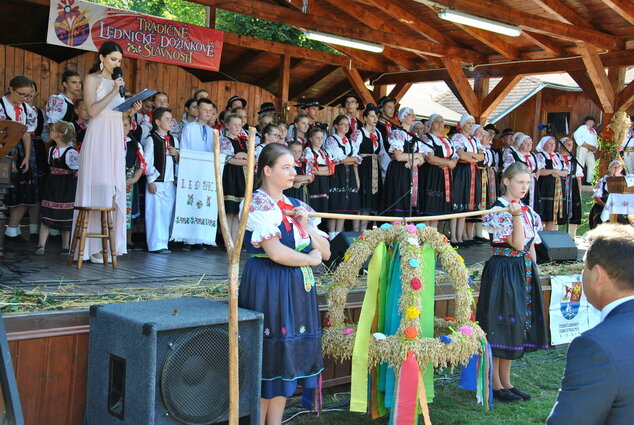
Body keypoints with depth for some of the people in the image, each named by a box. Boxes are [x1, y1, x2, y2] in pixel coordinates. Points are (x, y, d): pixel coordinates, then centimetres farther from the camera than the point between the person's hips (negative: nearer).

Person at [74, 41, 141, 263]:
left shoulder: (116, 81, 19)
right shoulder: (92, 79, 0)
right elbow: (92, 110, -12)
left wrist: (132, 110, 3)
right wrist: (113, 91, -15)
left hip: (116, 138, 7)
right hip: (98, 135, -7)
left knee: (115, 189, 4)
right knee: (98, 188, -9)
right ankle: (92, 247, -5)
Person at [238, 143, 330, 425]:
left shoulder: (296, 207, 13)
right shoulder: (258, 204, -8)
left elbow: (326, 252, 11)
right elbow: (276, 253, -20)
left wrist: (306, 227, -5)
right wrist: (310, 259, -5)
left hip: (298, 288, 7)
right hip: (267, 287, -7)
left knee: (287, 359, 10)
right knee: (267, 358, 0)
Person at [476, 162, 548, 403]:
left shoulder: (527, 211, 12)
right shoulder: (498, 210, -12)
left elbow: (531, 246, 16)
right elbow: (516, 244, -18)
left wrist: (534, 273, 13)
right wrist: (517, 216, -25)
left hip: (525, 272, 8)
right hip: (504, 272, -8)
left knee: (514, 326, 12)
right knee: (500, 327, -2)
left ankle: (505, 382, 22)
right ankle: (495, 385, 8)